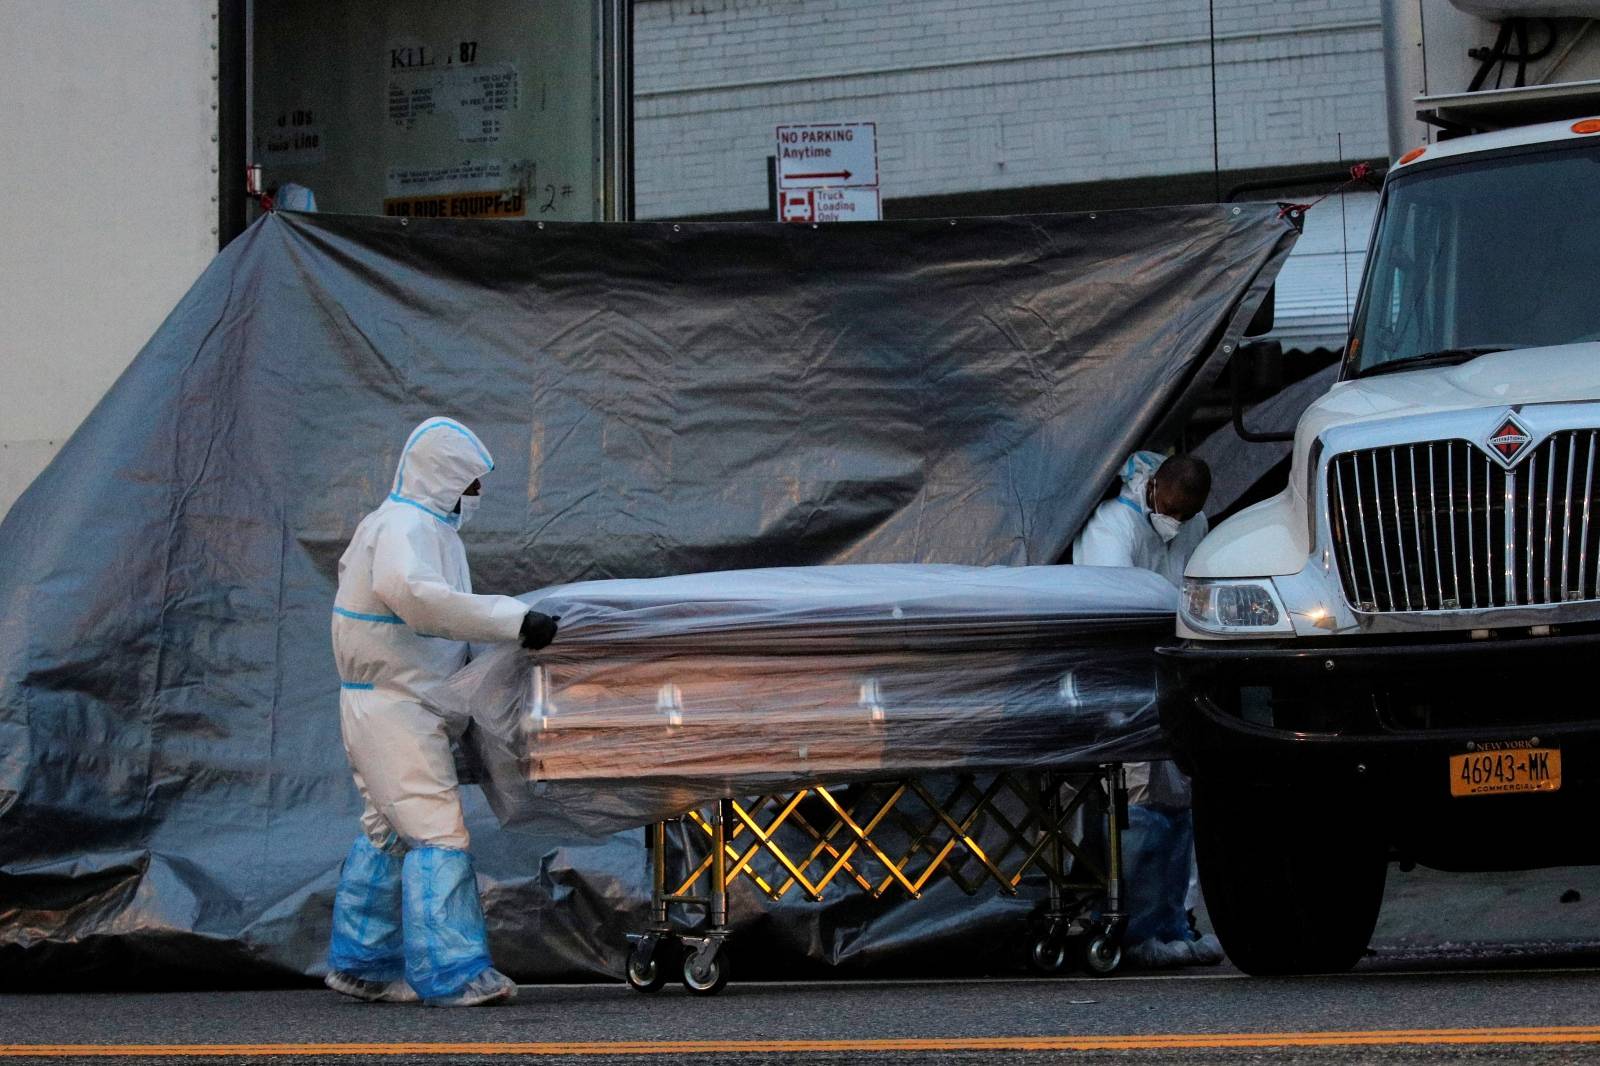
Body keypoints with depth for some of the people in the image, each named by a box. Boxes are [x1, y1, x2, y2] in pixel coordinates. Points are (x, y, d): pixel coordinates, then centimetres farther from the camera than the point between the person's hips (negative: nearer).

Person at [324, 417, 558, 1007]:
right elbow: (416, 594, -35)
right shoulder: (405, 527, -16)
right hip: (395, 707, -11)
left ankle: (360, 963, 22)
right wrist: (514, 620, -36)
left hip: (393, 705, 11)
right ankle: (452, 972, -15)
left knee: (388, 833, 16)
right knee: (438, 832, -13)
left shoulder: (422, 525, 18)